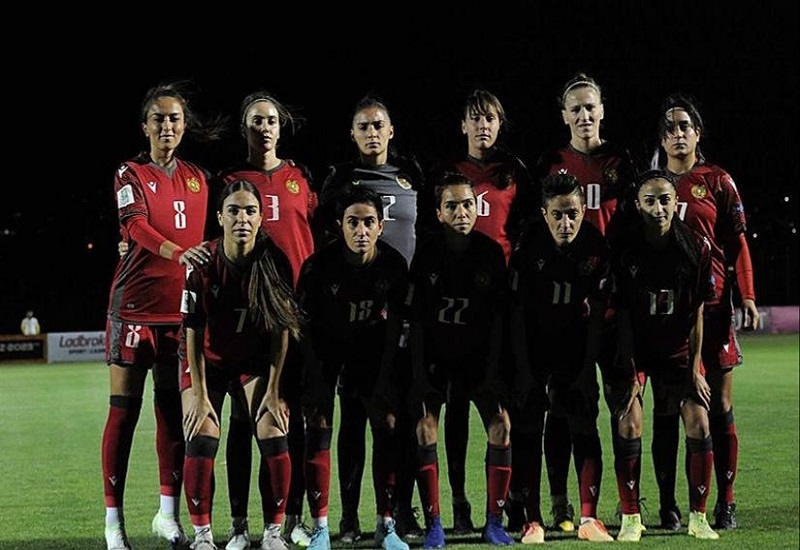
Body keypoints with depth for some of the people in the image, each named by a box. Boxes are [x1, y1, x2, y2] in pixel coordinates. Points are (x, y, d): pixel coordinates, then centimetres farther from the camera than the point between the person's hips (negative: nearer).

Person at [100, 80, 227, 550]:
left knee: (175, 409, 5)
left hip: (182, 305, 4)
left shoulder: (198, 177, 13)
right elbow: (136, 226, -17)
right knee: (125, 409, -3)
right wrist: (178, 253, -35)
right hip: (135, 303, -4)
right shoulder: (131, 174, 0)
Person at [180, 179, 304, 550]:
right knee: (201, 442, -16)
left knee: (274, 439, -14)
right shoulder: (203, 263, -19)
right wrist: (199, 393, -15)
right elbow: (193, 331, -14)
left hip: (255, 362, 1)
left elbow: (282, 330, -10)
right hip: (208, 362, -1)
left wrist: (273, 390, -11)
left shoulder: (275, 262, -16)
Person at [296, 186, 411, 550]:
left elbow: (394, 323, -6)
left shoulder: (393, 264, -17)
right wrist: (318, 380, -16)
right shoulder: (318, 264, -25)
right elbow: (305, 325, -15)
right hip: (324, 347, -2)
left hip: (370, 347, 2)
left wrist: (385, 377, -8)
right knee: (318, 429, -11)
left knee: (388, 427, -3)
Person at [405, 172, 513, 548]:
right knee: (425, 432, -12)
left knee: (501, 427, -9)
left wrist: (492, 370, -6)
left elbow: (497, 318, -2)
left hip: (478, 357, 1)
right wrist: (419, 372, -9)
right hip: (434, 356, -1)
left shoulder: (492, 253, -8)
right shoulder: (426, 253, -10)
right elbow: (416, 319, -5)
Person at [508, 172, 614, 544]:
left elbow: (597, 312, -4)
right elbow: (516, 309, -12)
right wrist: (522, 368, -13)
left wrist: (588, 366, -6)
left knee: (585, 428, -3)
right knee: (527, 432, -3)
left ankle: (589, 517, 2)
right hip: (531, 348, -2)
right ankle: (532, 520, 3)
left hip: (575, 349, 2)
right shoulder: (529, 245, -18)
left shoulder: (597, 247, -12)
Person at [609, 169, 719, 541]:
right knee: (628, 424, -14)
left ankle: (698, 517, 6)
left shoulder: (696, 247, -11)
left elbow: (697, 312, -5)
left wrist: (694, 368, -6)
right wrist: (630, 370, -14)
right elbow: (622, 315, -11)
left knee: (698, 424, -8)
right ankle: (630, 519, -3)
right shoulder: (623, 249, -15)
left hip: (678, 347, 1)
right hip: (634, 348, -1)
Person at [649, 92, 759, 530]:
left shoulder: (717, 181, 4)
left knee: (719, 406, 0)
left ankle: (725, 503, 6)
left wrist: (746, 296, -6)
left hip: (711, 304, -2)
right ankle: (667, 505, 7)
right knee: (665, 408, 3)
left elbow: (737, 243, 3)